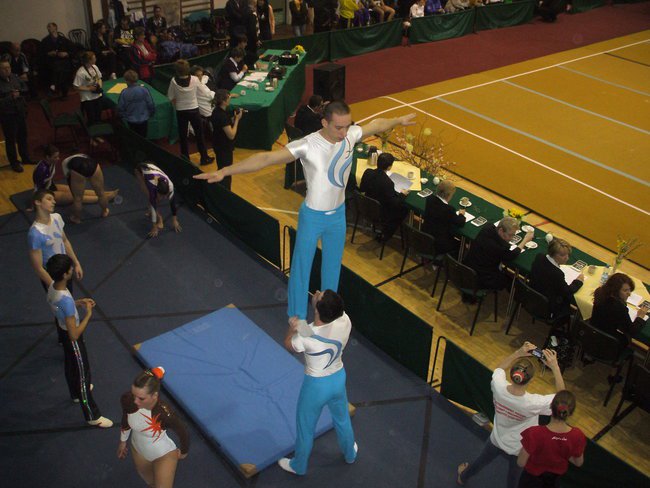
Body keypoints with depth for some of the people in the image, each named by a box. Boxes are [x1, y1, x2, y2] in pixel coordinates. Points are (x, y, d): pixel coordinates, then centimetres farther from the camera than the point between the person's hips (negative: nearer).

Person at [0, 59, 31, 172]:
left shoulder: (14, 77, 0)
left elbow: (26, 89, 7)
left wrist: (19, 92, -12)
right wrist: (11, 97, -24)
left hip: (20, 112, 6)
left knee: (23, 136, 21)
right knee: (10, 139, 6)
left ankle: (25, 158, 39)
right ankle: (14, 163, 20)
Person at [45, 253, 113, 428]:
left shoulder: (52, 286, -14)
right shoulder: (66, 300, -40)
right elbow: (74, 334, -34)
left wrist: (78, 302, 0)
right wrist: (88, 314, -25)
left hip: (63, 332, 9)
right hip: (72, 339, -9)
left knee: (70, 365, 33)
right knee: (83, 374, 8)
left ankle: (76, 393, 61)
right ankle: (92, 416, 24)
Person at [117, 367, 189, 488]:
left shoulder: (165, 414, -41)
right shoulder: (127, 400, -30)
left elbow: (183, 434, -20)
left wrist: (183, 452, 0)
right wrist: (123, 441, 13)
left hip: (163, 455, -4)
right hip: (138, 450, 4)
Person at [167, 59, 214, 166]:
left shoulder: (174, 81, -15)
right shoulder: (194, 80, -17)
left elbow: (171, 97, -6)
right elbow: (204, 90, -3)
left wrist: (176, 106, 12)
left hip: (180, 111, 1)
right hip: (193, 110, 0)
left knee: (183, 136, 13)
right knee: (199, 134, 13)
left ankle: (185, 159, 20)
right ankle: (204, 158, 20)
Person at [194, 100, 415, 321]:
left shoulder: (351, 134, -13)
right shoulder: (307, 145, -30)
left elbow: (376, 124, 9)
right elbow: (267, 158, -39)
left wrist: (399, 120, 26)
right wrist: (225, 171, -47)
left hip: (338, 213, 5)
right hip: (312, 216, -5)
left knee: (333, 267, 23)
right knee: (301, 268, 9)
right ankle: (297, 319, 28)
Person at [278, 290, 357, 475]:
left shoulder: (306, 335, -34)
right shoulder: (344, 321, -24)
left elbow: (288, 346, -11)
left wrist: (292, 328, -3)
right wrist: (323, 301, -4)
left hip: (316, 385, -4)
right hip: (339, 377, 4)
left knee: (305, 426, 22)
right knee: (342, 418, 32)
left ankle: (299, 465, 46)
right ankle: (350, 454, 57)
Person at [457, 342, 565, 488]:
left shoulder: (498, 387, -32)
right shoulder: (533, 403, -41)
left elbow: (499, 368, -8)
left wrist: (518, 353, -18)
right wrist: (555, 367, -33)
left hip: (496, 441, 3)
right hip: (519, 449, -3)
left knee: (481, 461, 35)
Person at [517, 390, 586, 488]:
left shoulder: (535, 433, -39)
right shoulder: (577, 435, -29)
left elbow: (521, 463, -24)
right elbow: (578, 462, -9)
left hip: (533, 477, -2)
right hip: (556, 477, 2)